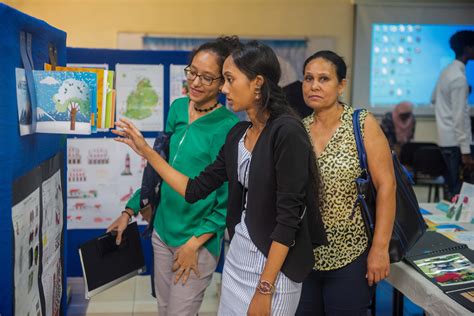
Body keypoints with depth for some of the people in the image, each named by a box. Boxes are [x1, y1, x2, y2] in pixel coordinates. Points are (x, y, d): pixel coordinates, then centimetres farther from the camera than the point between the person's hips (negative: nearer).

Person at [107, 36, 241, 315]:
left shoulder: (228, 126, -15)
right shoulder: (178, 108, 3)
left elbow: (229, 197, -12)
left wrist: (195, 243, -14)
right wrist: (130, 210, 11)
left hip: (200, 238, -6)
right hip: (163, 228, 6)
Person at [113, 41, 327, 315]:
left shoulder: (287, 132, -18)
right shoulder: (238, 133, 5)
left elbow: (288, 217, -20)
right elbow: (195, 190, 7)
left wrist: (264, 289, -20)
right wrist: (146, 151, 6)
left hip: (274, 265, -7)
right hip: (236, 257, 7)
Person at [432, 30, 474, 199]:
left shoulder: (447, 71, 11)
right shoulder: (459, 77, -16)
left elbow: (434, 99, 26)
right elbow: (460, 116, -19)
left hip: (446, 138, 9)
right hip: (455, 141, -9)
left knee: (453, 188, 14)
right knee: (459, 190, -6)